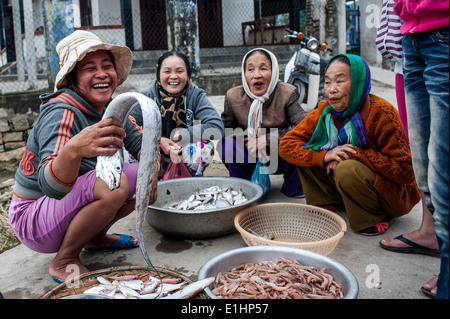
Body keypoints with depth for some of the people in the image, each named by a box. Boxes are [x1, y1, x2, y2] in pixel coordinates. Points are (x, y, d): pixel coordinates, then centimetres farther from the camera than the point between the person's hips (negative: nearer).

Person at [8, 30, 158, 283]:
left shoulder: (110, 108, -3)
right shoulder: (61, 114, -26)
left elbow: (139, 141, 10)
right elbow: (51, 186, -38)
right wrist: (74, 149, -60)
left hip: (73, 203, 8)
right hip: (33, 219, -8)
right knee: (114, 184, -31)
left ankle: (94, 237, 14)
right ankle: (64, 261, -12)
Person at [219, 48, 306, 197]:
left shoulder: (286, 94, -14)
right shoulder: (233, 97, -8)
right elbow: (225, 129, -3)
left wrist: (269, 139, -29)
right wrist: (248, 139, -22)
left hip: (282, 159, -1)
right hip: (250, 158, 1)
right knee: (227, 143, -26)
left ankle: (293, 189, -1)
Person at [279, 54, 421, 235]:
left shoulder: (381, 113, -22)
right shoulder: (325, 111, -7)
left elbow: (406, 172, -24)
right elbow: (286, 145, -12)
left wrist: (355, 153, -27)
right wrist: (324, 155, -27)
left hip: (393, 193, -5)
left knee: (347, 169, -34)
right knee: (306, 153, -10)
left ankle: (378, 217, -8)